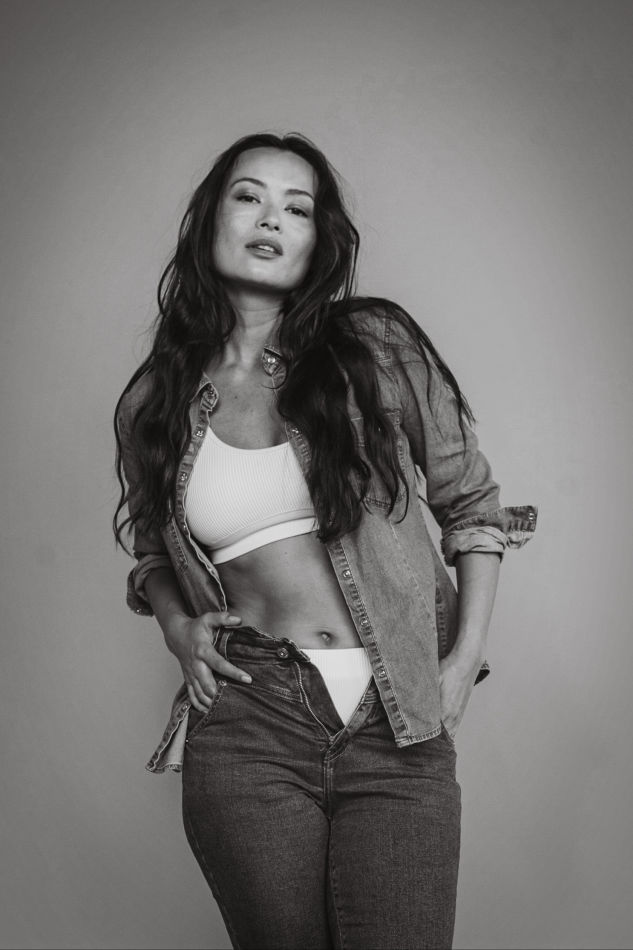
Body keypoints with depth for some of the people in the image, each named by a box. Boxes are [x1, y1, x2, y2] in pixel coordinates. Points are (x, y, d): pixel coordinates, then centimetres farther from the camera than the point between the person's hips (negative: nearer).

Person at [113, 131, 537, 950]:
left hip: (398, 727, -1)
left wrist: (466, 658, 1)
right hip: (249, 726, 1)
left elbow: (472, 502, 8)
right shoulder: (153, 405, 7)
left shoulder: (376, 349, 0)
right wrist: (176, 624, 3)